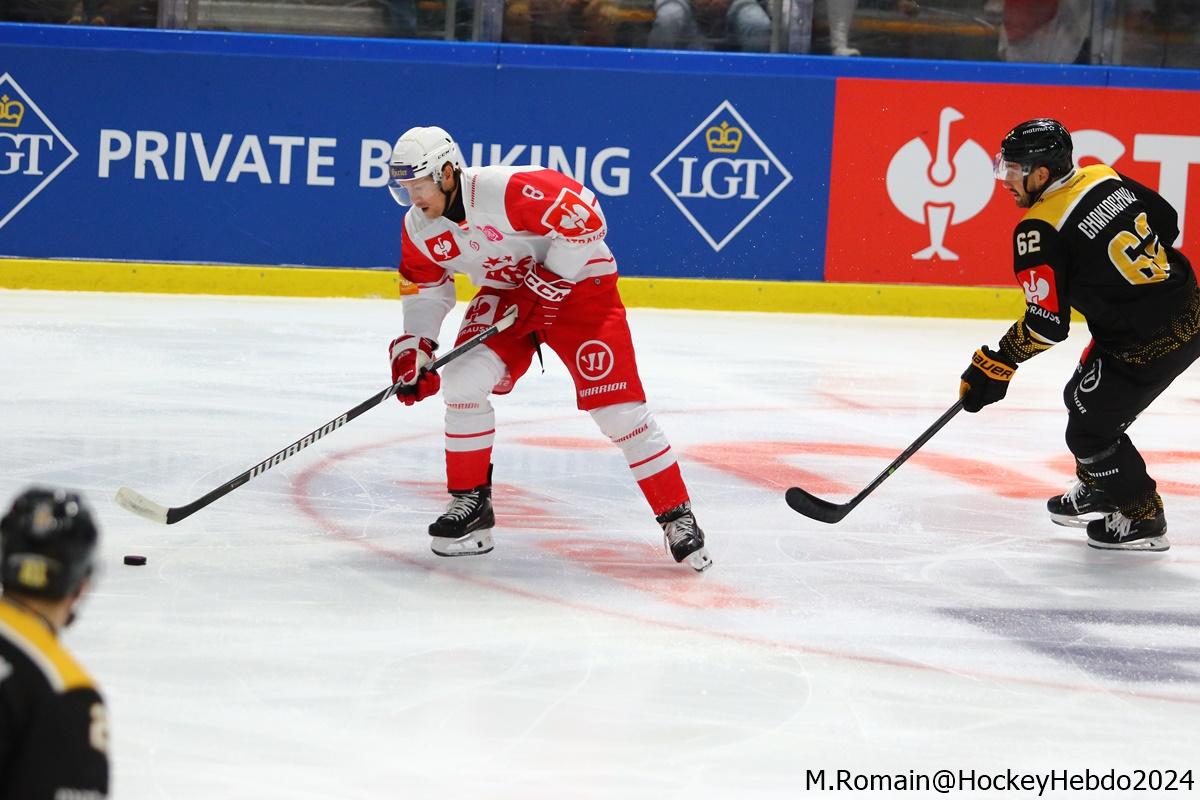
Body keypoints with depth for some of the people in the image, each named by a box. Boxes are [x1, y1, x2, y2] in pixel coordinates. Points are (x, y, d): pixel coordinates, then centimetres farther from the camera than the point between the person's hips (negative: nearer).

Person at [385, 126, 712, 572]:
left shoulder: (508, 190, -31)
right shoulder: (418, 229, -7)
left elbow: (585, 219, -29)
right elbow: (425, 290, 8)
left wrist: (547, 284, -25)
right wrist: (413, 349, -4)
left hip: (577, 281, -6)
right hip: (505, 293, 6)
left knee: (617, 406, -13)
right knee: (463, 380, -16)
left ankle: (677, 518, -4)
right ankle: (469, 503, 0)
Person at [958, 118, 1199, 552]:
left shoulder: (1039, 231, -18)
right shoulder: (1106, 178, 3)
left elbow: (1047, 323, -18)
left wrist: (996, 366, -6)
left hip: (1146, 345, -9)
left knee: (1090, 430, 7)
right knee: (1083, 398, 26)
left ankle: (1143, 520, 20)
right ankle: (1097, 490, 45)